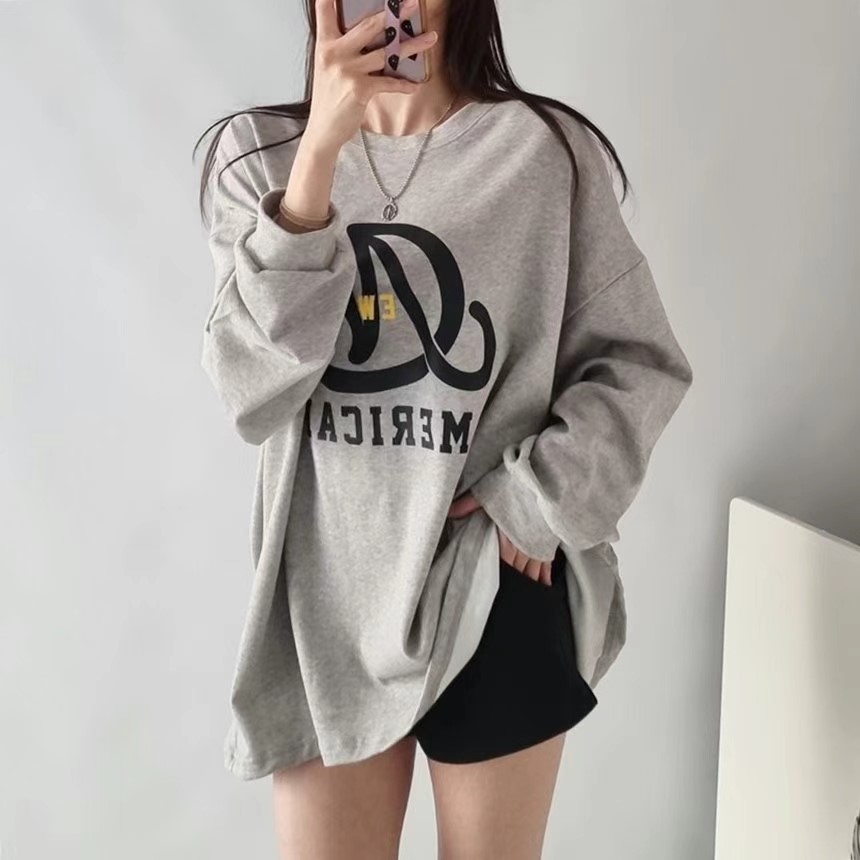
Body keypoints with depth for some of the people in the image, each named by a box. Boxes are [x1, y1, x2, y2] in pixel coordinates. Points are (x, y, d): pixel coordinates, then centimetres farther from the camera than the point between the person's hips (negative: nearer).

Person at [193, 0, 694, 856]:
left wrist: (537, 499, -13)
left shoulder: (547, 150, -5)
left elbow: (639, 363, 0)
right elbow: (252, 394, -14)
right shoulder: (257, 154, -2)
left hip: (499, 597, 0)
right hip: (325, 598, 1)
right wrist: (320, 152, -22)